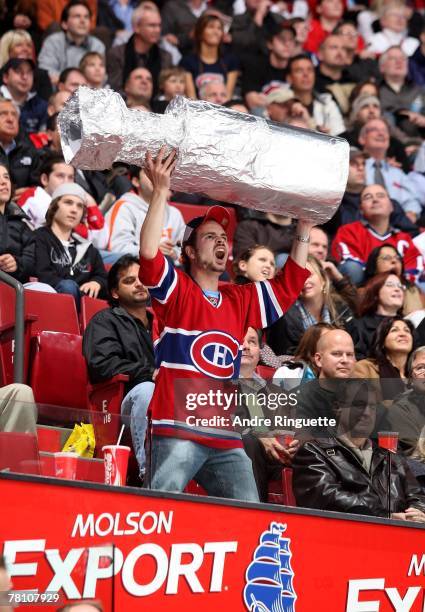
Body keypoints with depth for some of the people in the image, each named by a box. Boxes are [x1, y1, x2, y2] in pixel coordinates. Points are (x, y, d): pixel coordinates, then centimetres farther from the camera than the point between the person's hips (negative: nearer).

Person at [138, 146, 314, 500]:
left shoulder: (241, 300, 21)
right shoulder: (177, 291, 3)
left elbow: (289, 284, 29)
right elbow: (149, 254, -14)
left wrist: (304, 228, 23)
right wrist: (160, 192, -16)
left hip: (228, 441, 6)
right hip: (179, 433, -6)